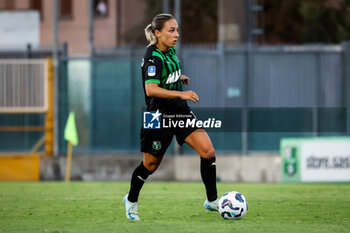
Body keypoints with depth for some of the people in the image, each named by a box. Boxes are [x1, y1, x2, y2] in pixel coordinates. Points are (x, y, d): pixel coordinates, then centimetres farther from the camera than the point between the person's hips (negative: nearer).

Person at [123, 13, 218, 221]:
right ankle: (131, 200, 34)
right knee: (151, 165, 9)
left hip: (181, 111, 7)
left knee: (208, 151, -9)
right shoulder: (153, 57, -21)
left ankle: (212, 200, 0)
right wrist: (181, 94, -41)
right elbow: (151, 89, -36)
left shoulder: (170, 50, 5)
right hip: (160, 115, -7)